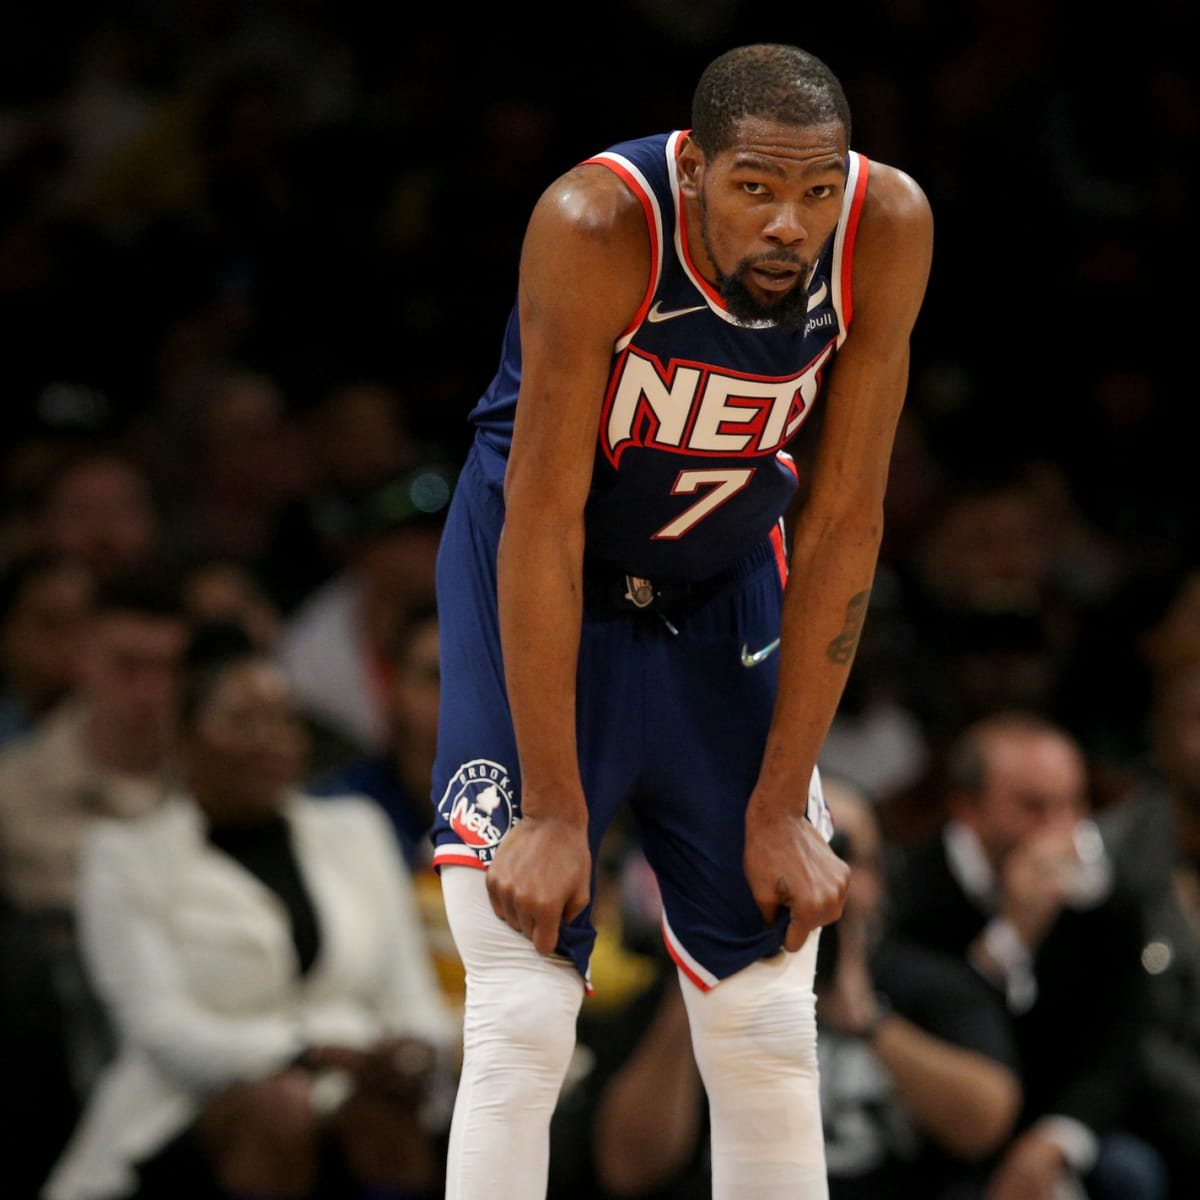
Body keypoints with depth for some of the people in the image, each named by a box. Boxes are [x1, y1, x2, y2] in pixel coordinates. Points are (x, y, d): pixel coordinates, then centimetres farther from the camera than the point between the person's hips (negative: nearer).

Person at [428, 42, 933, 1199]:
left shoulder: (888, 229, -21)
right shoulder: (595, 226, -31)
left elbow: (843, 523, -14)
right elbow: (545, 521, -28)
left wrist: (783, 807, -13)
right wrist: (553, 810, -27)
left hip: (727, 584, 4)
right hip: (543, 590, -4)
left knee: (770, 1034, 4)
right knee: (521, 1024, -12)